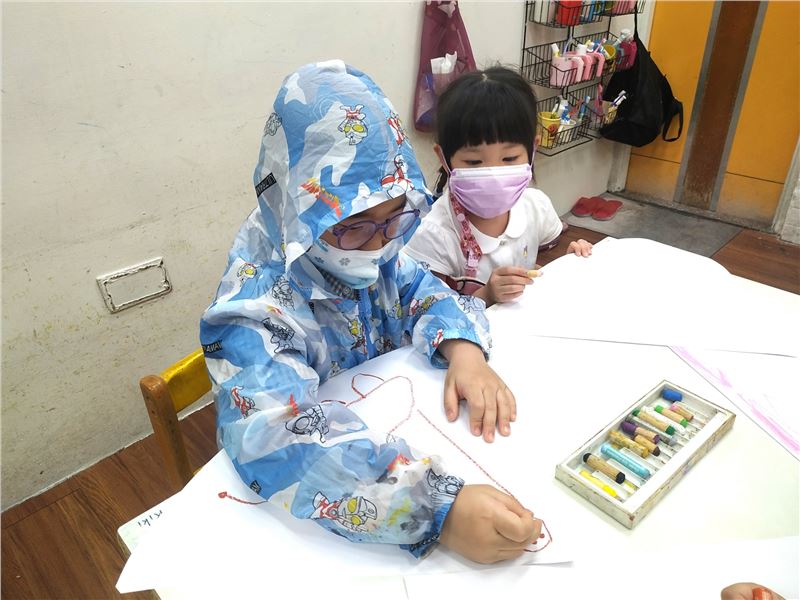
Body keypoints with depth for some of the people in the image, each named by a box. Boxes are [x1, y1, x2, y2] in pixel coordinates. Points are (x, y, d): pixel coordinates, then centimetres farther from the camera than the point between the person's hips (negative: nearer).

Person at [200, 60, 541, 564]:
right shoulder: (255, 309, -28)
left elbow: (423, 294, -1)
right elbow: (280, 442, -40)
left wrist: (463, 351, -23)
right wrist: (441, 509, -48)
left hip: (389, 428, 4)